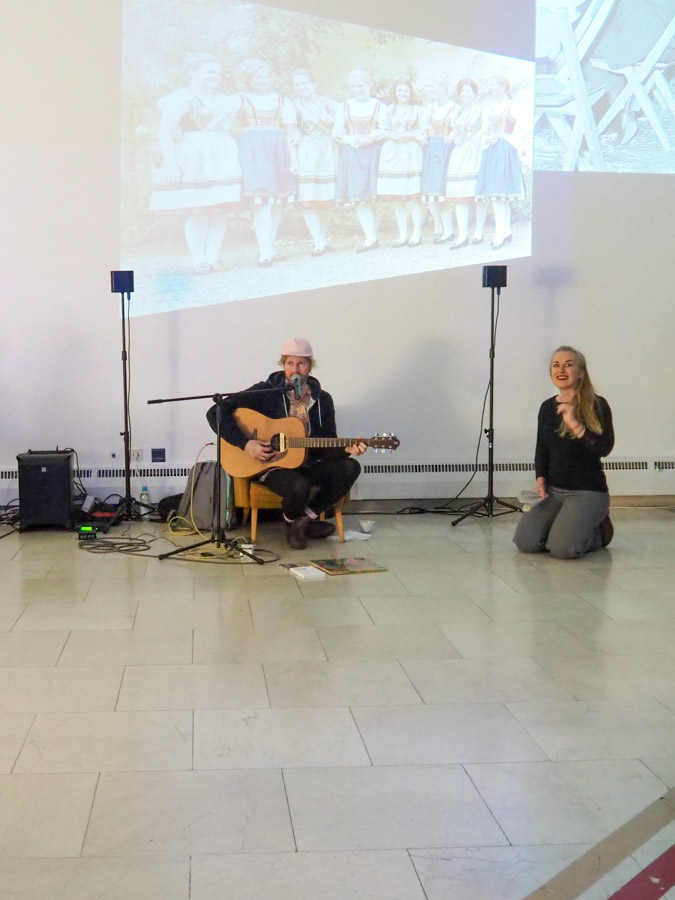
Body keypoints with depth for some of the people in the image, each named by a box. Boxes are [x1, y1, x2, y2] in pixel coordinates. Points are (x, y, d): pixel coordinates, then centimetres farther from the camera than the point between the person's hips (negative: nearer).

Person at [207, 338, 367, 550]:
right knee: (299, 486, -38)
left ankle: (306, 518, -8)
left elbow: (326, 447, 6)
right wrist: (246, 444, -20)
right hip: (271, 465, -5)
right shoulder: (266, 392, -8)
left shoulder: (322, 400, 5)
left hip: (307, 465, 5)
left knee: (349, 468, -23)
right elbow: (216, 413, -12)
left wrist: (346, 449, -17)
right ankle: (292, 521, 0)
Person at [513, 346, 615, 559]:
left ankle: (597, 531, 9)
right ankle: (561, 526, 16)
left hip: (588, 491, -5)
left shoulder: (597, 405, -7)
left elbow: (604, 448, -19)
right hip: (553, 491, 5)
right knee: (525, 543, -15)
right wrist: (541, 479, -1)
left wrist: (575, 425, -29)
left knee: (562, 549, -24)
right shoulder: (547, 407, 8)